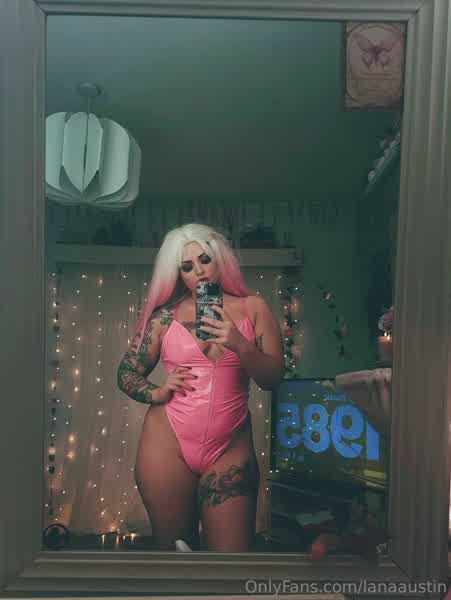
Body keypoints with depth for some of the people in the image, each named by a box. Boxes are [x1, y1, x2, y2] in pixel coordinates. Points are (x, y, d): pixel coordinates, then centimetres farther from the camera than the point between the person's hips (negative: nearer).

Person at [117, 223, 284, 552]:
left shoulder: (253, 308, 2)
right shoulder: (165, 315, 1)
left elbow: (273, 378, -4)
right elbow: (127, 372, 8)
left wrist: (239, 344, -20)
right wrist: (156, 393, -11)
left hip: (230, 449, 0)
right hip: (167, 447, 1)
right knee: (173, 546, 16)